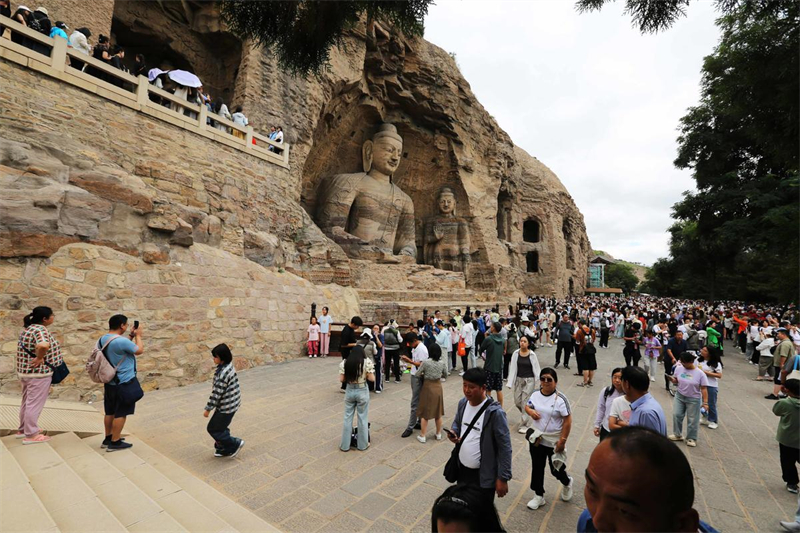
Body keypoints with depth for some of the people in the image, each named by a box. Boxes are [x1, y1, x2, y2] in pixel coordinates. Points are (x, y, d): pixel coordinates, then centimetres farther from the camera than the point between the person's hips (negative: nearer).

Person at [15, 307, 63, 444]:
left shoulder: (28, 328, 9)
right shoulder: (40, 329, -21)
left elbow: (27, 348, 19)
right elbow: (44, 345, -40)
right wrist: (39, 358, -23)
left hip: (26, 371, 10)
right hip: (38, 373, -10)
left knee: (27, 402, 22)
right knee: (34, 404, 1)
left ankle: (23, 429, 35)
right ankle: (31, 435, 10)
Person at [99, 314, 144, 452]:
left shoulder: (102, 339, 3)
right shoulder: (121, 341, -27)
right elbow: (139, 350, -12)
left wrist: (131, 336, 14)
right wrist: (138, 335, -1)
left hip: (110, 382, 9)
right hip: (124, 383, -9)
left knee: (110, 412, 19)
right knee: (121, 413, 3)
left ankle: (107, 439, 30)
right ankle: (115, 443, 12)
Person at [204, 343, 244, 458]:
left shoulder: (223, 373, -28)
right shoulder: (229, 366, 2)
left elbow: (217, 393, -23)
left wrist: (208, 409, -14)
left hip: (226, 406, -9)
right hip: (230, 403, 9)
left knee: (213, 429, 5)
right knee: (221, 427, 21)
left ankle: (235, 444, 15)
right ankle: (223, 449, 36)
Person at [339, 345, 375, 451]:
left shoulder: (344, 362, -3)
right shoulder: (367, 362, -11)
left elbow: (341, 379, -3)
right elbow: (372, 378, -11)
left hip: (349, 391, 2)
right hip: (362, 392, -2)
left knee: (347, 418, 13)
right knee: (362, 418, 11)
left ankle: (345, 445, 22)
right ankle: (363, 445, 24)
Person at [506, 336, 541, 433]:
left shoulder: (532, 355, -10)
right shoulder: (516, 353, -4)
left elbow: (536, 369, -3)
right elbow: (513, 368, -2)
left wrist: (538, 383, -3)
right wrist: (510, 383, -3)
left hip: (529, 380, -3)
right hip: (518, 379, 3)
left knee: (525, 402, -1)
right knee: (517, 401, 10)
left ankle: (525, 425, 13)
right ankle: (525, 415, 42)